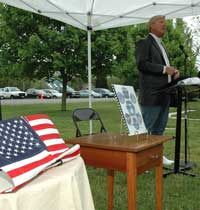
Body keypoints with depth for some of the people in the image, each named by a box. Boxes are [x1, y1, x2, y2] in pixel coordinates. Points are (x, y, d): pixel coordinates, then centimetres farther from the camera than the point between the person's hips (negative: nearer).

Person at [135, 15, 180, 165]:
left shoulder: (161, 45, 23)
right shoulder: (144, 43, -4)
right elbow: (141, 63, -18)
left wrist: (173, 72, 6)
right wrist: (164, 69, -20)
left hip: (164, 95, 9)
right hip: (152, 95, -9)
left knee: (159, 128, 15)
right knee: (145, 128, -5)